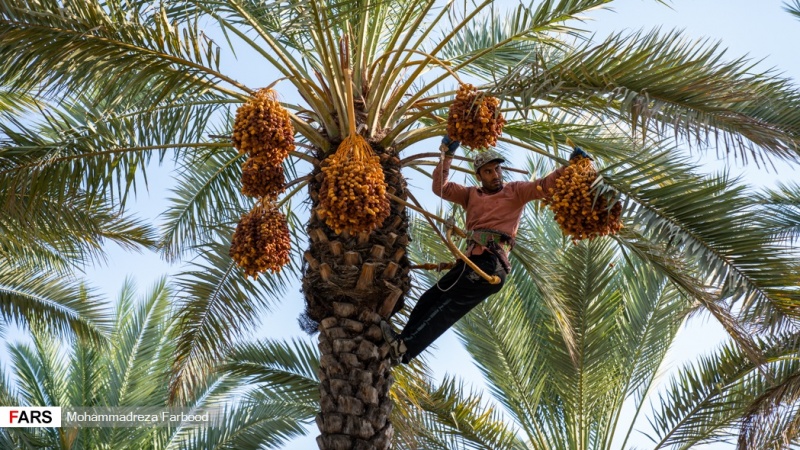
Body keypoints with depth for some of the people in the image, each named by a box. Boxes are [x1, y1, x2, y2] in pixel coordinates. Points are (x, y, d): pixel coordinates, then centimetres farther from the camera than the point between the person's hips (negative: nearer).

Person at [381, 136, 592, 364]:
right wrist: (446, 156, 8)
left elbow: (545, 185, 3)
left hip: (492, 262, -6)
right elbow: (441, 188, 17)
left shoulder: (515, 191, 13)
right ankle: (404, 343, 0)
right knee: (431, 297, 1)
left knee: (451, 304, -13)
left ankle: (406, 347, -19)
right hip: (471, 259, 6)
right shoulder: (471, 194, 24)